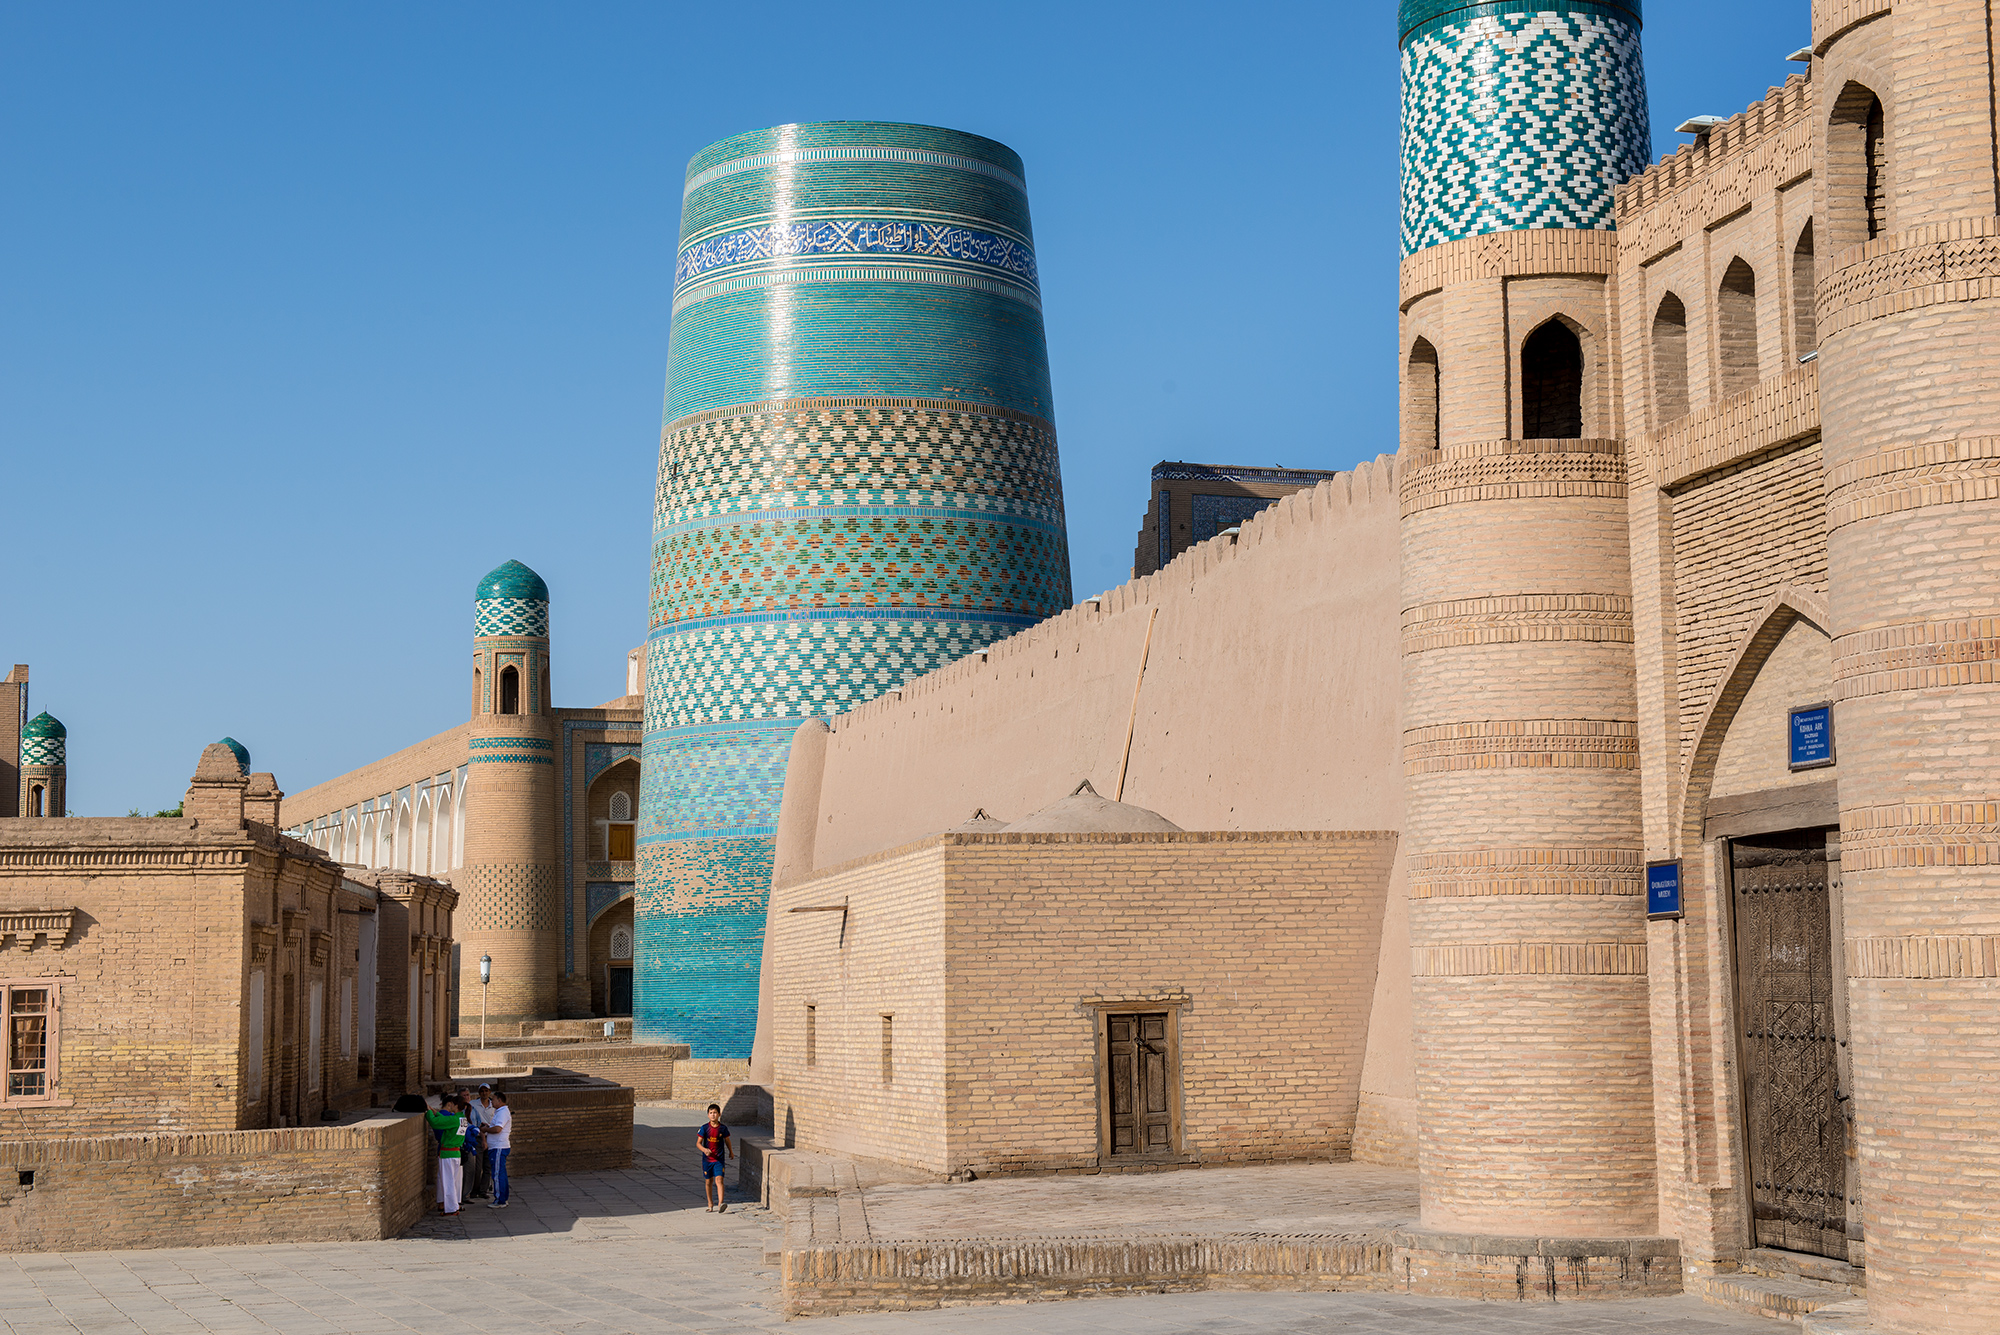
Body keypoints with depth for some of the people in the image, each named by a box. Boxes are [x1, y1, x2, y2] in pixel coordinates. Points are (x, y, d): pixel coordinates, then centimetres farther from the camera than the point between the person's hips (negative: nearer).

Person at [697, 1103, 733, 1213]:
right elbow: (698, 1142, -3)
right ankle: (710, 1204, 28)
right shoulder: (704, 1128, -5)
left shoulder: (723, 1128, -3)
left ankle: (720, 1204, -25)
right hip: (707, 1159, 1)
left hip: (719, 1159, -1)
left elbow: (727, 1140, 14)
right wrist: (704, 1149, -23)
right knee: (708, 1181, 12)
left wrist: (731, 1152, 28)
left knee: (719, 1180, -15)